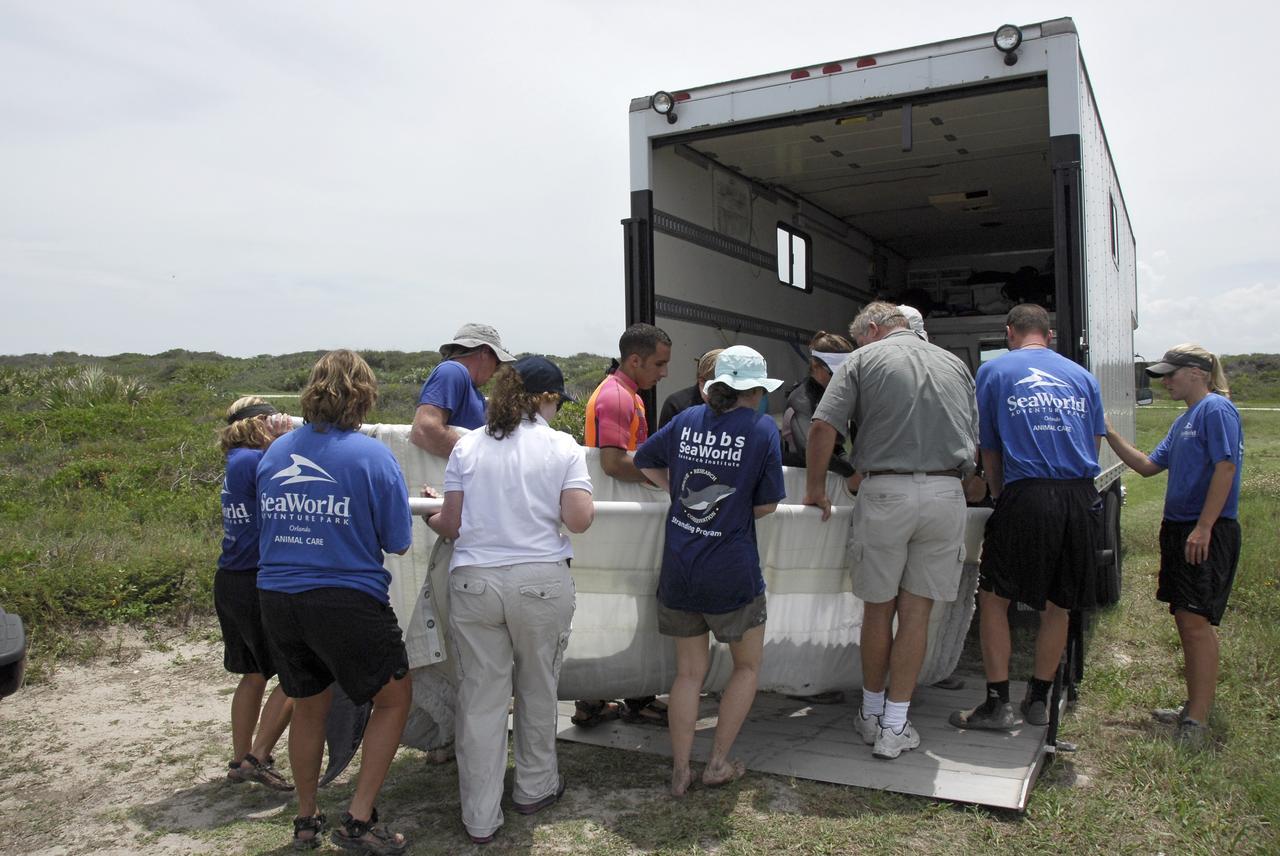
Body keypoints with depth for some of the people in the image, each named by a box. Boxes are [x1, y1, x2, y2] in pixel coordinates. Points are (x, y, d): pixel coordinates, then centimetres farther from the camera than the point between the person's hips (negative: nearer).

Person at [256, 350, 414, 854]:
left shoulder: (275, 452, 4)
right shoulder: (372, 456, -12)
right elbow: (398, 544, -6)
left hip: (277, 599, 6)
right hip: (347, 601, -6)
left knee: (308, 706, 24)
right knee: (394, 698, 15)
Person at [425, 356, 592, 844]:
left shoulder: (467, 447, 4)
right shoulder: (563, 448, -2)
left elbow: (451, 524, 5)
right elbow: (579, 520, -9)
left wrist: (431, 518, 27)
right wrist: (585, 506, 13)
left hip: (474, 583, 2)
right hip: (540, 583, -1)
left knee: (481, 698, 9)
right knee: (537, 691, 18)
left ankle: (480, 818, 18)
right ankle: (534, 788, 36)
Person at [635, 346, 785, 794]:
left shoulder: (687, 420, 4)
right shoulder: (762, 429, -8)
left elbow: (644, 462, 18)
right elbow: (766, 506, -6)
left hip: (679, 568, 4)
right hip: (732, 572, -4)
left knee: (689, 672, 15)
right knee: (747, 666, 19)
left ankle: (680, 772, 19)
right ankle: (719, 762, 20)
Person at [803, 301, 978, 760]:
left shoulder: (863, 359, 5)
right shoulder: (955, 364, 17)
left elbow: (822, 427, -5)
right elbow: (975, 449, 16)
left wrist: (815, 488, 5)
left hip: (885, 493, -2)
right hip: (946, 494, 3)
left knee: (878, 607, 11)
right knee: (917, 611, 7)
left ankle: (872, 713, 26)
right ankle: (895, 726, 12)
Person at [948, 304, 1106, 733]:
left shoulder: (993, 371, 7)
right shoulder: (1082, 376, 16)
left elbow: (987, 447, 9)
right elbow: (1096, 441, 18)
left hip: (1027, 494, -4)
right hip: (1082, 498, 4)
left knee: (994, 597, 6)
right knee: (1058, 604, 13)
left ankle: (997, 703, 5)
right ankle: (1038, 700, 23)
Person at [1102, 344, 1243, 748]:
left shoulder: (1217, 409, -10)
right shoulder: (1183, 420, 17)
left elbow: (1226, 467, -18)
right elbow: (1148, 465, 19)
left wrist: (1204, 527, -21)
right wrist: (1110, 435, 9)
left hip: (1208, 534, -9)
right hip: (1178, 528, 9)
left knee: (1197, 621, -10)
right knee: (1186, 620, 13)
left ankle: (1197, 721, -5)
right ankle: (1195, 706, 24)